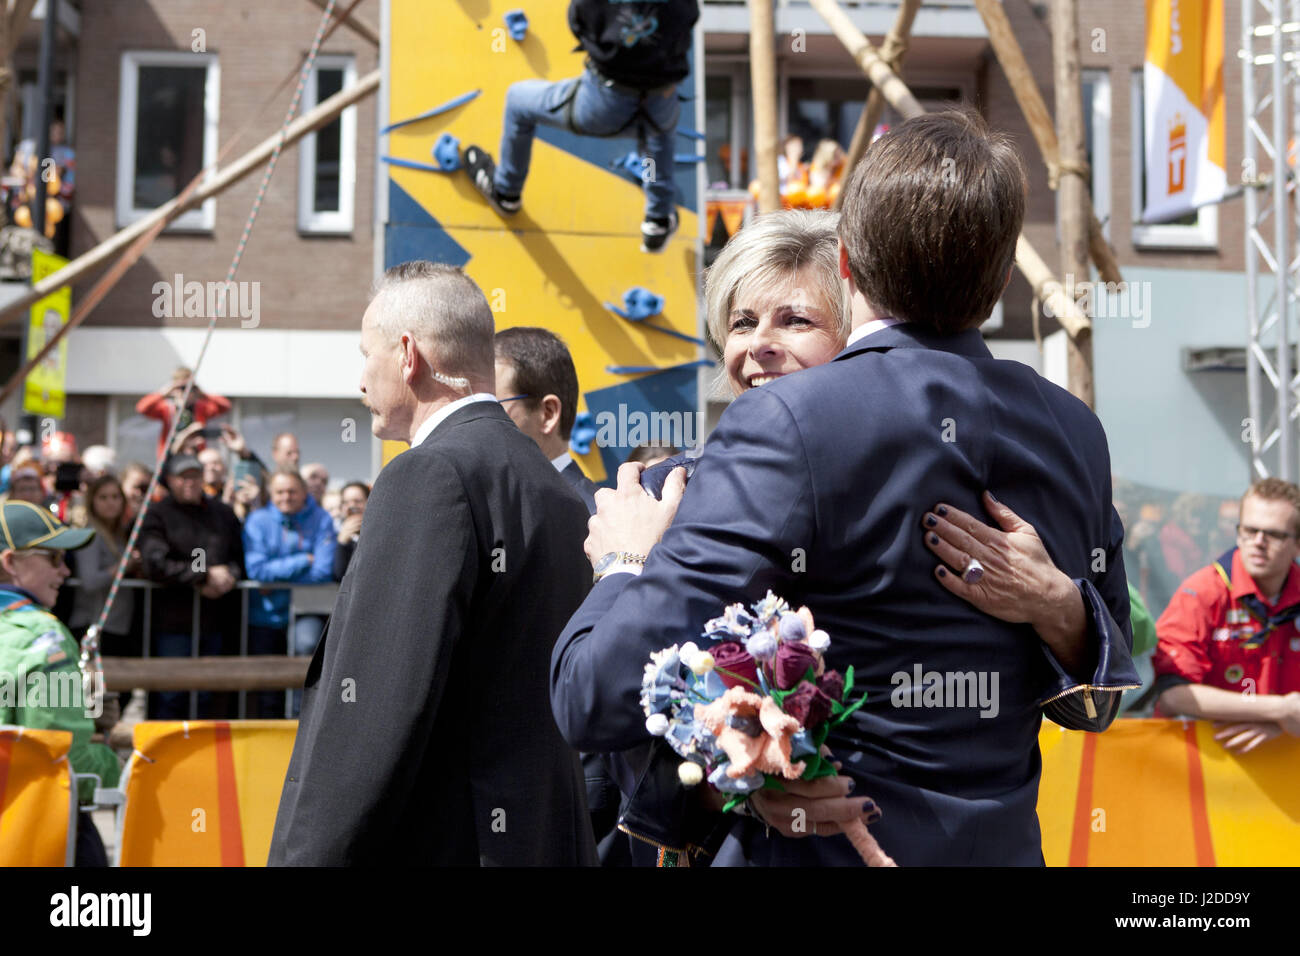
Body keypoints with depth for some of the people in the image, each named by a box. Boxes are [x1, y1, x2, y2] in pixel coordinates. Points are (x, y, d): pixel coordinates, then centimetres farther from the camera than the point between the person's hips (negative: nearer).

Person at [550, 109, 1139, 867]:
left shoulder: (789, 421, -22)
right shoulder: (1078, 433, -1)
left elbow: (603, 699, -25)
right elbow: (1102, 697, 8)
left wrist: (624, 562, -8)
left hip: (815, 848, -5)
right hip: (1003, 847, 6)